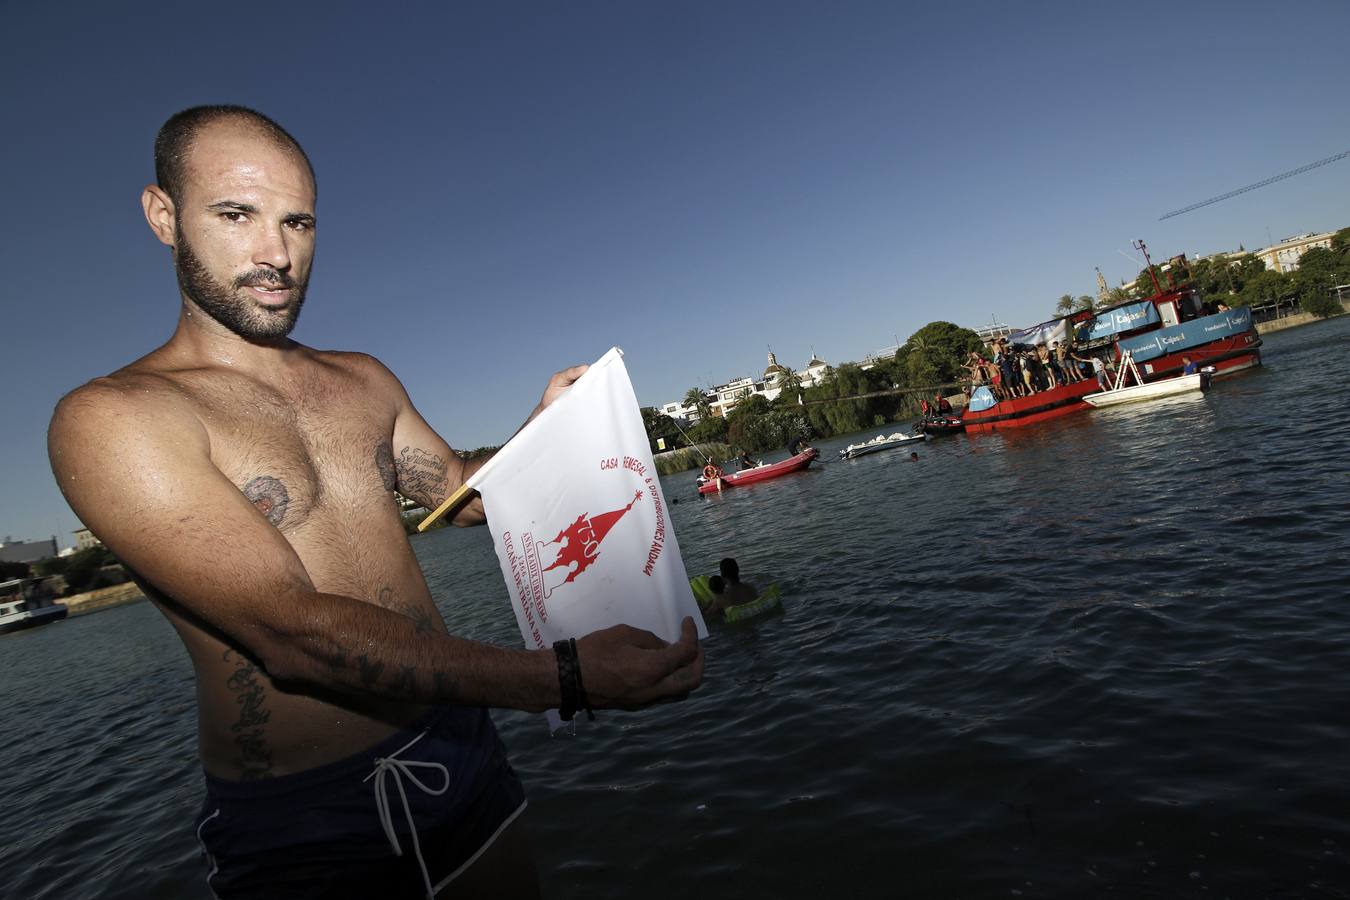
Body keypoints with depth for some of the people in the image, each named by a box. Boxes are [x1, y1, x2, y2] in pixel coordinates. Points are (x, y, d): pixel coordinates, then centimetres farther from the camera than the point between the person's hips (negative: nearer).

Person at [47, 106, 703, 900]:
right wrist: (564, 678, -31)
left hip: (461, 756, 6)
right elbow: (295, 635, -25)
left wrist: (542, 427, -3)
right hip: (300, 828, -5)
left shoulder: (366, 381, 7)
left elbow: (463, 492, 17)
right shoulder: (110, 418, -14)